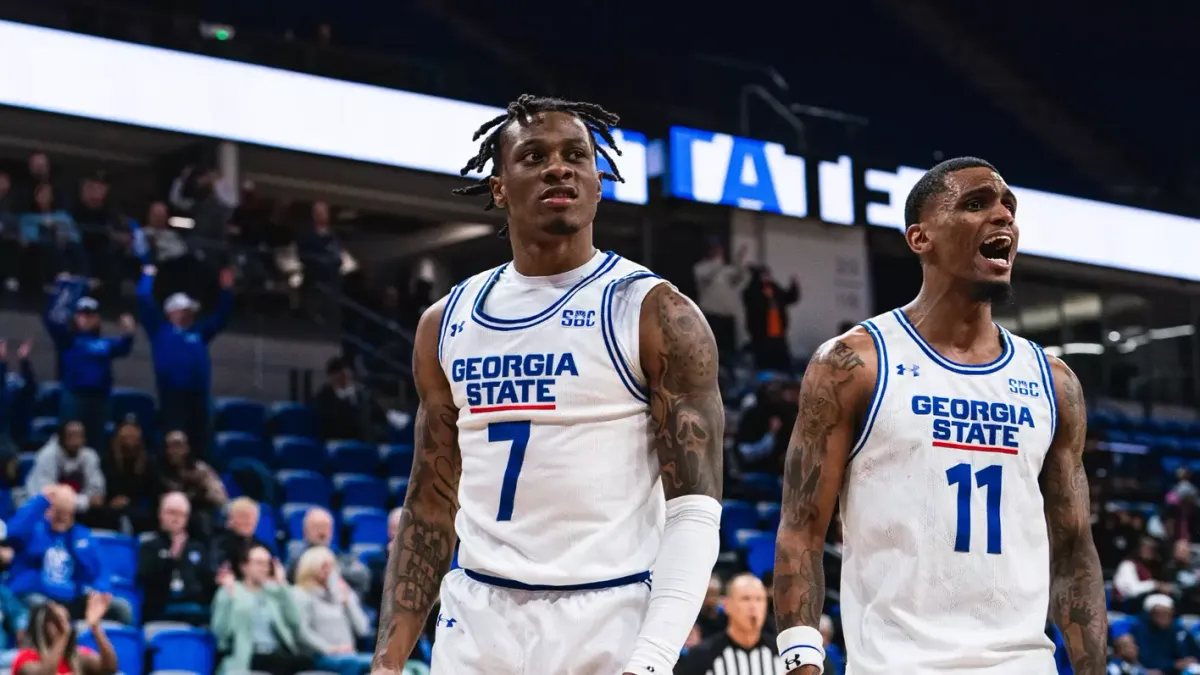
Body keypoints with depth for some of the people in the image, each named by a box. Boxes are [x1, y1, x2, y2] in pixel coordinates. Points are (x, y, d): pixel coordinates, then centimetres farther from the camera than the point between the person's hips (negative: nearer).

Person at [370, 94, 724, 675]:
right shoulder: (446, 324, 9)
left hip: (608, 627, -4)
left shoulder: (658, 316, -5)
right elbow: (430, 507, 13)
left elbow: (693, 514, -10)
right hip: (474, 625, 4)